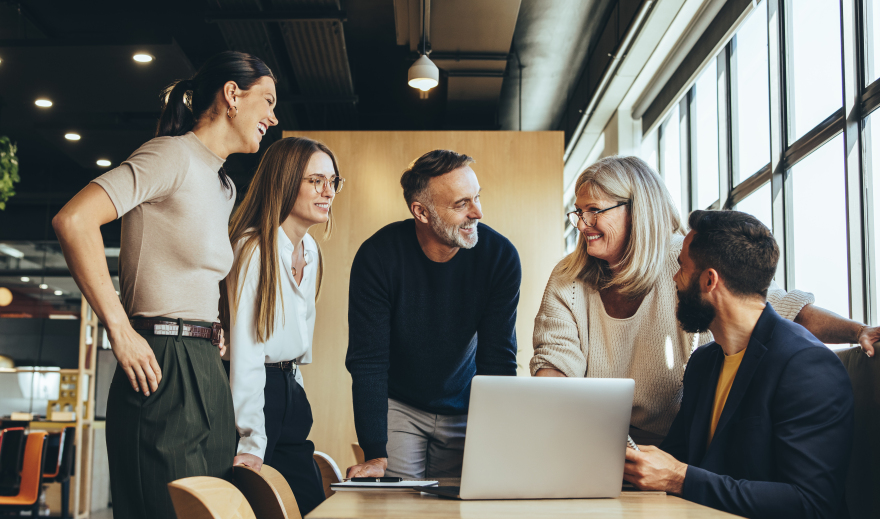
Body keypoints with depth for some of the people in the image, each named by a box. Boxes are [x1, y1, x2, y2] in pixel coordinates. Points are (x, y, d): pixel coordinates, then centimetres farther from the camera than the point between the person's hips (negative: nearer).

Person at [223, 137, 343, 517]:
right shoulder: (254, 249, -16)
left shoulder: (310, 250, 10)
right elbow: (246, 347, -21)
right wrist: (251, 443, -24)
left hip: (290, 391, 8)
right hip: (256, 390, -8)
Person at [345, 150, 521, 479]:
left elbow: (498, 361, -15)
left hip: (464, 410, 2)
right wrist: (375, 455, -27)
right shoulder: (378, 257, -22)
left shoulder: (500, 256, -17)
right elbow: (367, 362, -20)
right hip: (397, 406, -1)